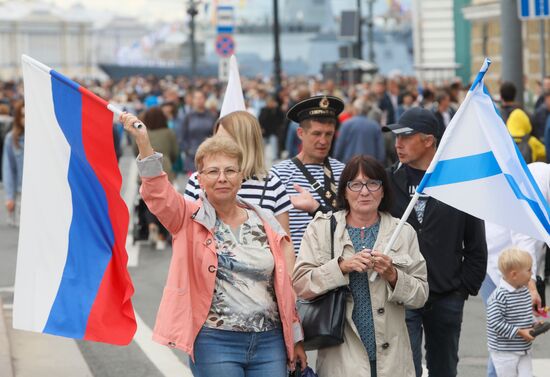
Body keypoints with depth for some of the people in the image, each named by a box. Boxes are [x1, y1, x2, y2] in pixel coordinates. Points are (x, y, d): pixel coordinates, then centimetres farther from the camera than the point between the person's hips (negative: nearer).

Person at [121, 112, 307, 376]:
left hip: (269, 343, 3)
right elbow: (159, 195, -18)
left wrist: (295, 338, 15)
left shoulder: (266, 223, 11)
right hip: (215, 342, -3)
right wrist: (143, 143, -33)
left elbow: (284, 284, 15)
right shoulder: (190, 219, 2)